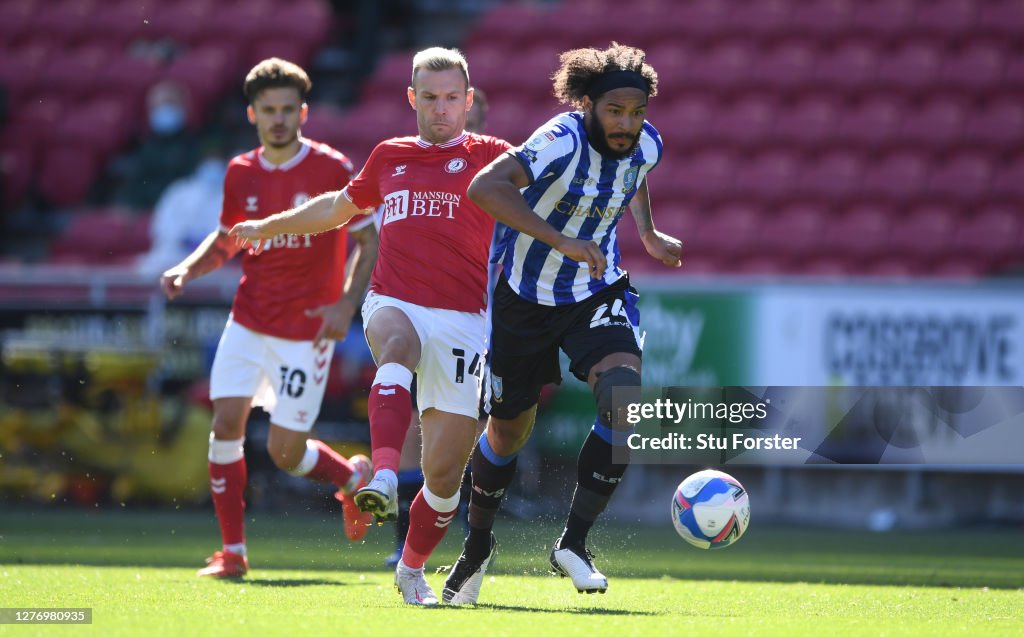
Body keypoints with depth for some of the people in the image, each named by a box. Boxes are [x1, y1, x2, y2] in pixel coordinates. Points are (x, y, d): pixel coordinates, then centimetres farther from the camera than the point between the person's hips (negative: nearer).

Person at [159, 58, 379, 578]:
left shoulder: (332, 169, -8)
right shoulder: (241, 174, 4)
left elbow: (368, 242, -5)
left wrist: (346, 305, -17)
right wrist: (188, 268, 0)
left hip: (306, 330, -4)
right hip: (248, 322, 4)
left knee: (285, 452, -4)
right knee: (226, 425, -9)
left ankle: (353, 477, 29)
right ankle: (232, 551, 1)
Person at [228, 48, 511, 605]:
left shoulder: (489, 156, 9)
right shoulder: (389, 157, 19)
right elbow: (341, 206, 36)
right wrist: (270, 226, 46)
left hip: (461, 318, -1)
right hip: (393, 304, 1)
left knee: (445, 472, -4)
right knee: (397, 347, -39)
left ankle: (412, 567, 22)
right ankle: (383, 480, -57)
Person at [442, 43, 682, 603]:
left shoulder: (645, 146, -9)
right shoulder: (563, 141, -28)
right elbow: (485, 188, -43)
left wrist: (648, 234, 22)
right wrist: (561, 241, -47)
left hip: (597, 293, 3)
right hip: (526, 297, -3)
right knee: (510, 428, 11)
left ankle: (573, 543, -12)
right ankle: (478, 544, 39)